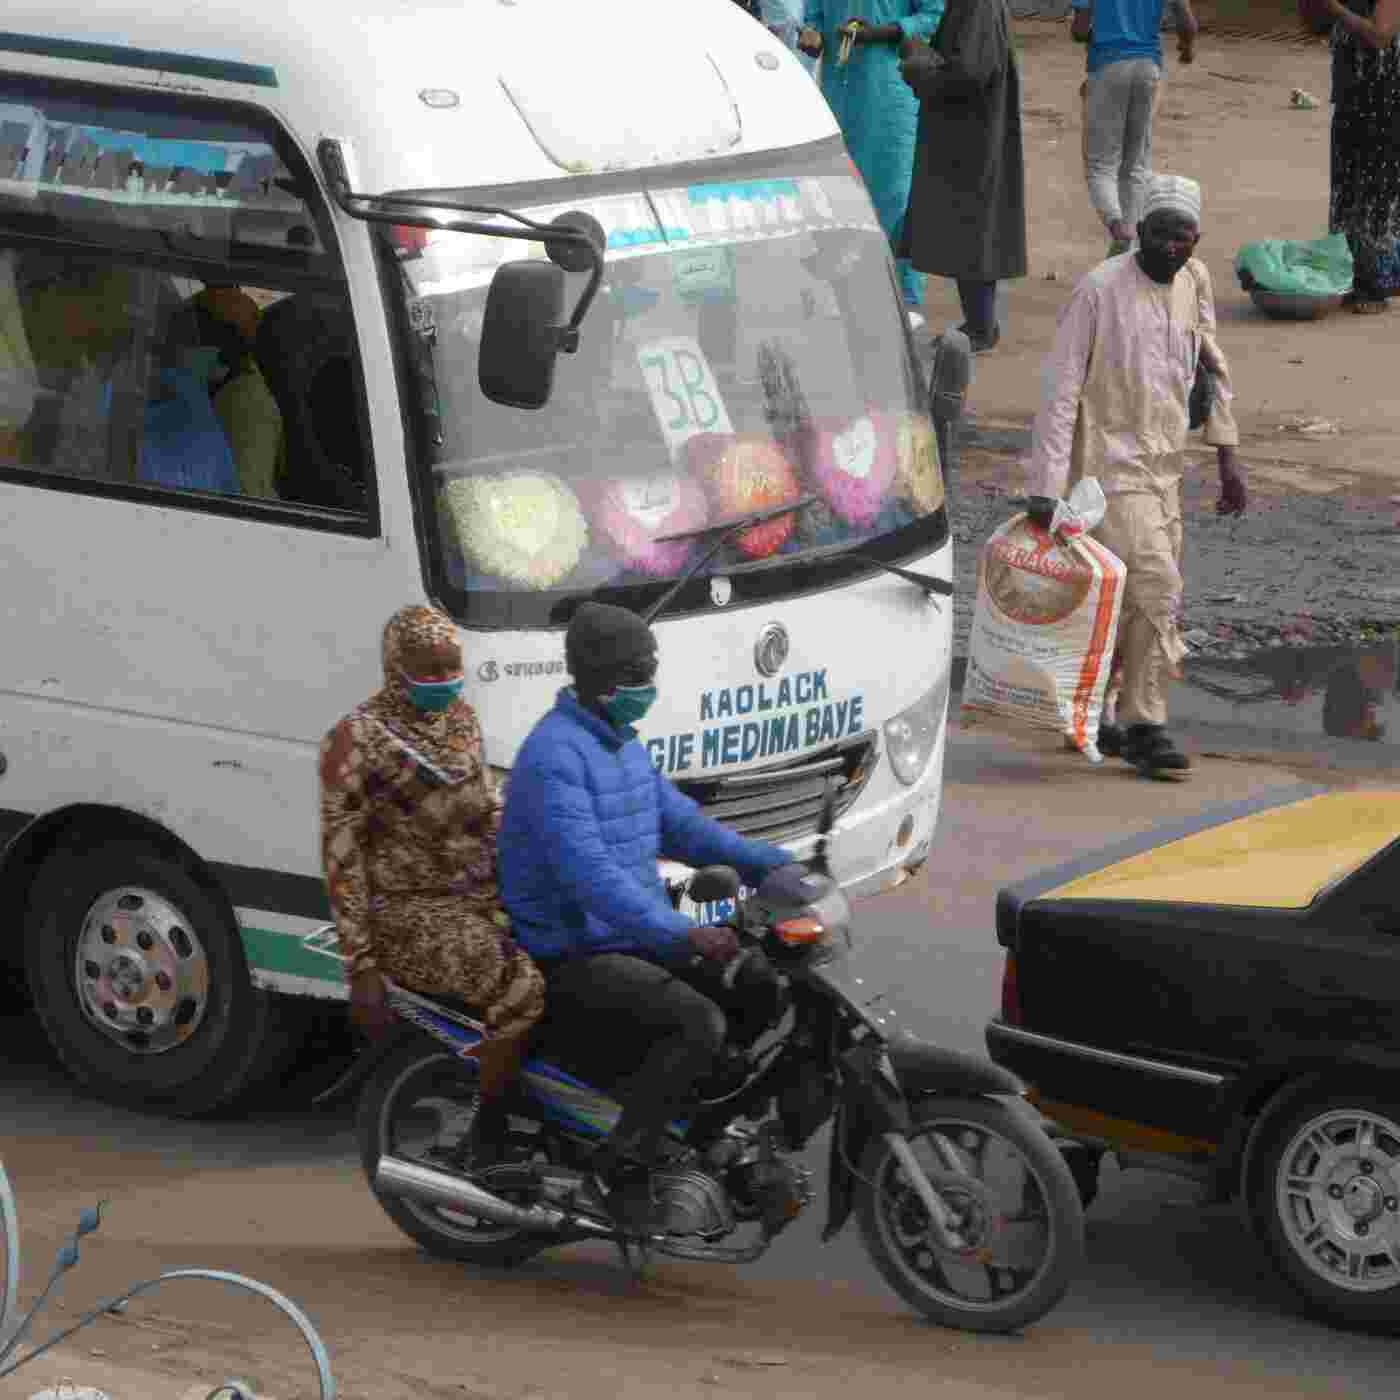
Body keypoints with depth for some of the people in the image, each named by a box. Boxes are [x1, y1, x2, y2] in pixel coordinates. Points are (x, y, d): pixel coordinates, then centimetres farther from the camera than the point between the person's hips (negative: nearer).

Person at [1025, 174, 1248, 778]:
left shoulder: (1193, 282, 6)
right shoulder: (1100, 290, -14)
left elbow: (1210, 367, 19)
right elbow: (1060, 389, -15)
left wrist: (1227, 457, 16)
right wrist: (1045, 486, -19)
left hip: (1164, 469, 7)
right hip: (1111, 466, -7)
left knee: (1129, 602, 11)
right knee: (1156, 590, -15)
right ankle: (1144, 725, -6)